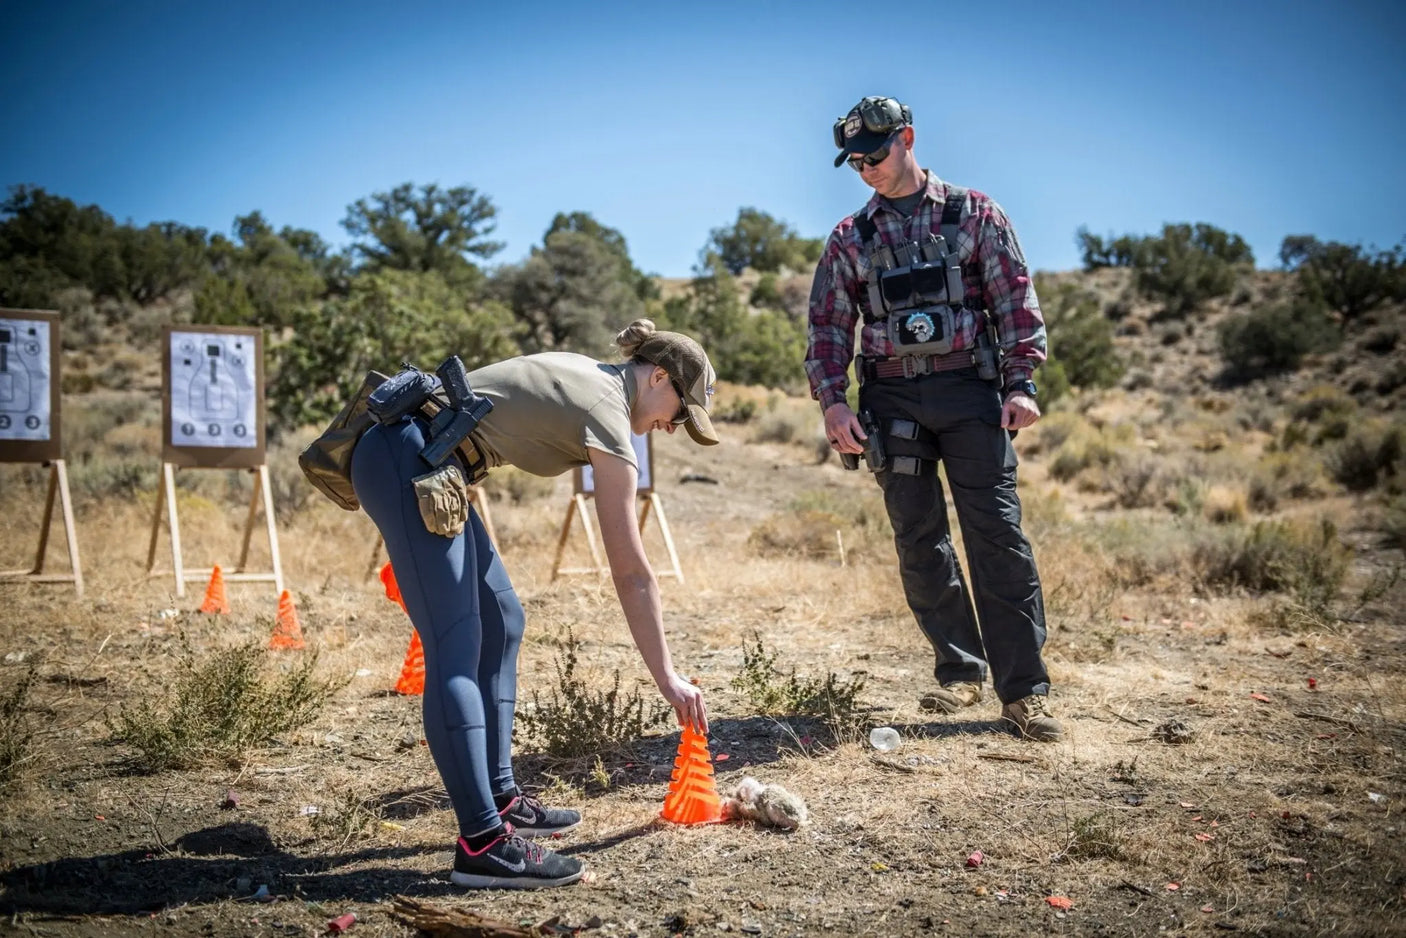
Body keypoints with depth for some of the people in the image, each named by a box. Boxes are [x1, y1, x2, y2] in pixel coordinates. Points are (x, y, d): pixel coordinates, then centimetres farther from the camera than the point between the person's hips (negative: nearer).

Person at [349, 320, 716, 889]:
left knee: (501, 622, 11)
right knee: (456, 647, -15)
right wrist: (667, 679, -4)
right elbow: (631, 573, -10)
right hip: (405, 459, -11)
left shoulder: (587, 376, 16)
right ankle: (481, 842, -18)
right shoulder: (608, 419, -11)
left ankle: (499, 797, 16)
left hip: (421, 459, 11)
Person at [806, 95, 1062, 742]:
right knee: (919, 542, 3)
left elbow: (1016, 300, 3)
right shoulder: (850, 239, 13)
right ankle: (961, 671, 15)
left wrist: (1021, 383, -7)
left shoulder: (974, 214, 7)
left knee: (997, 533, -8)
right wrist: (832, 401, -2)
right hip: (892, 401, 3)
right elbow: (829, 326, 11)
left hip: (970, 389, -3)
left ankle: (1024, 689, -5)